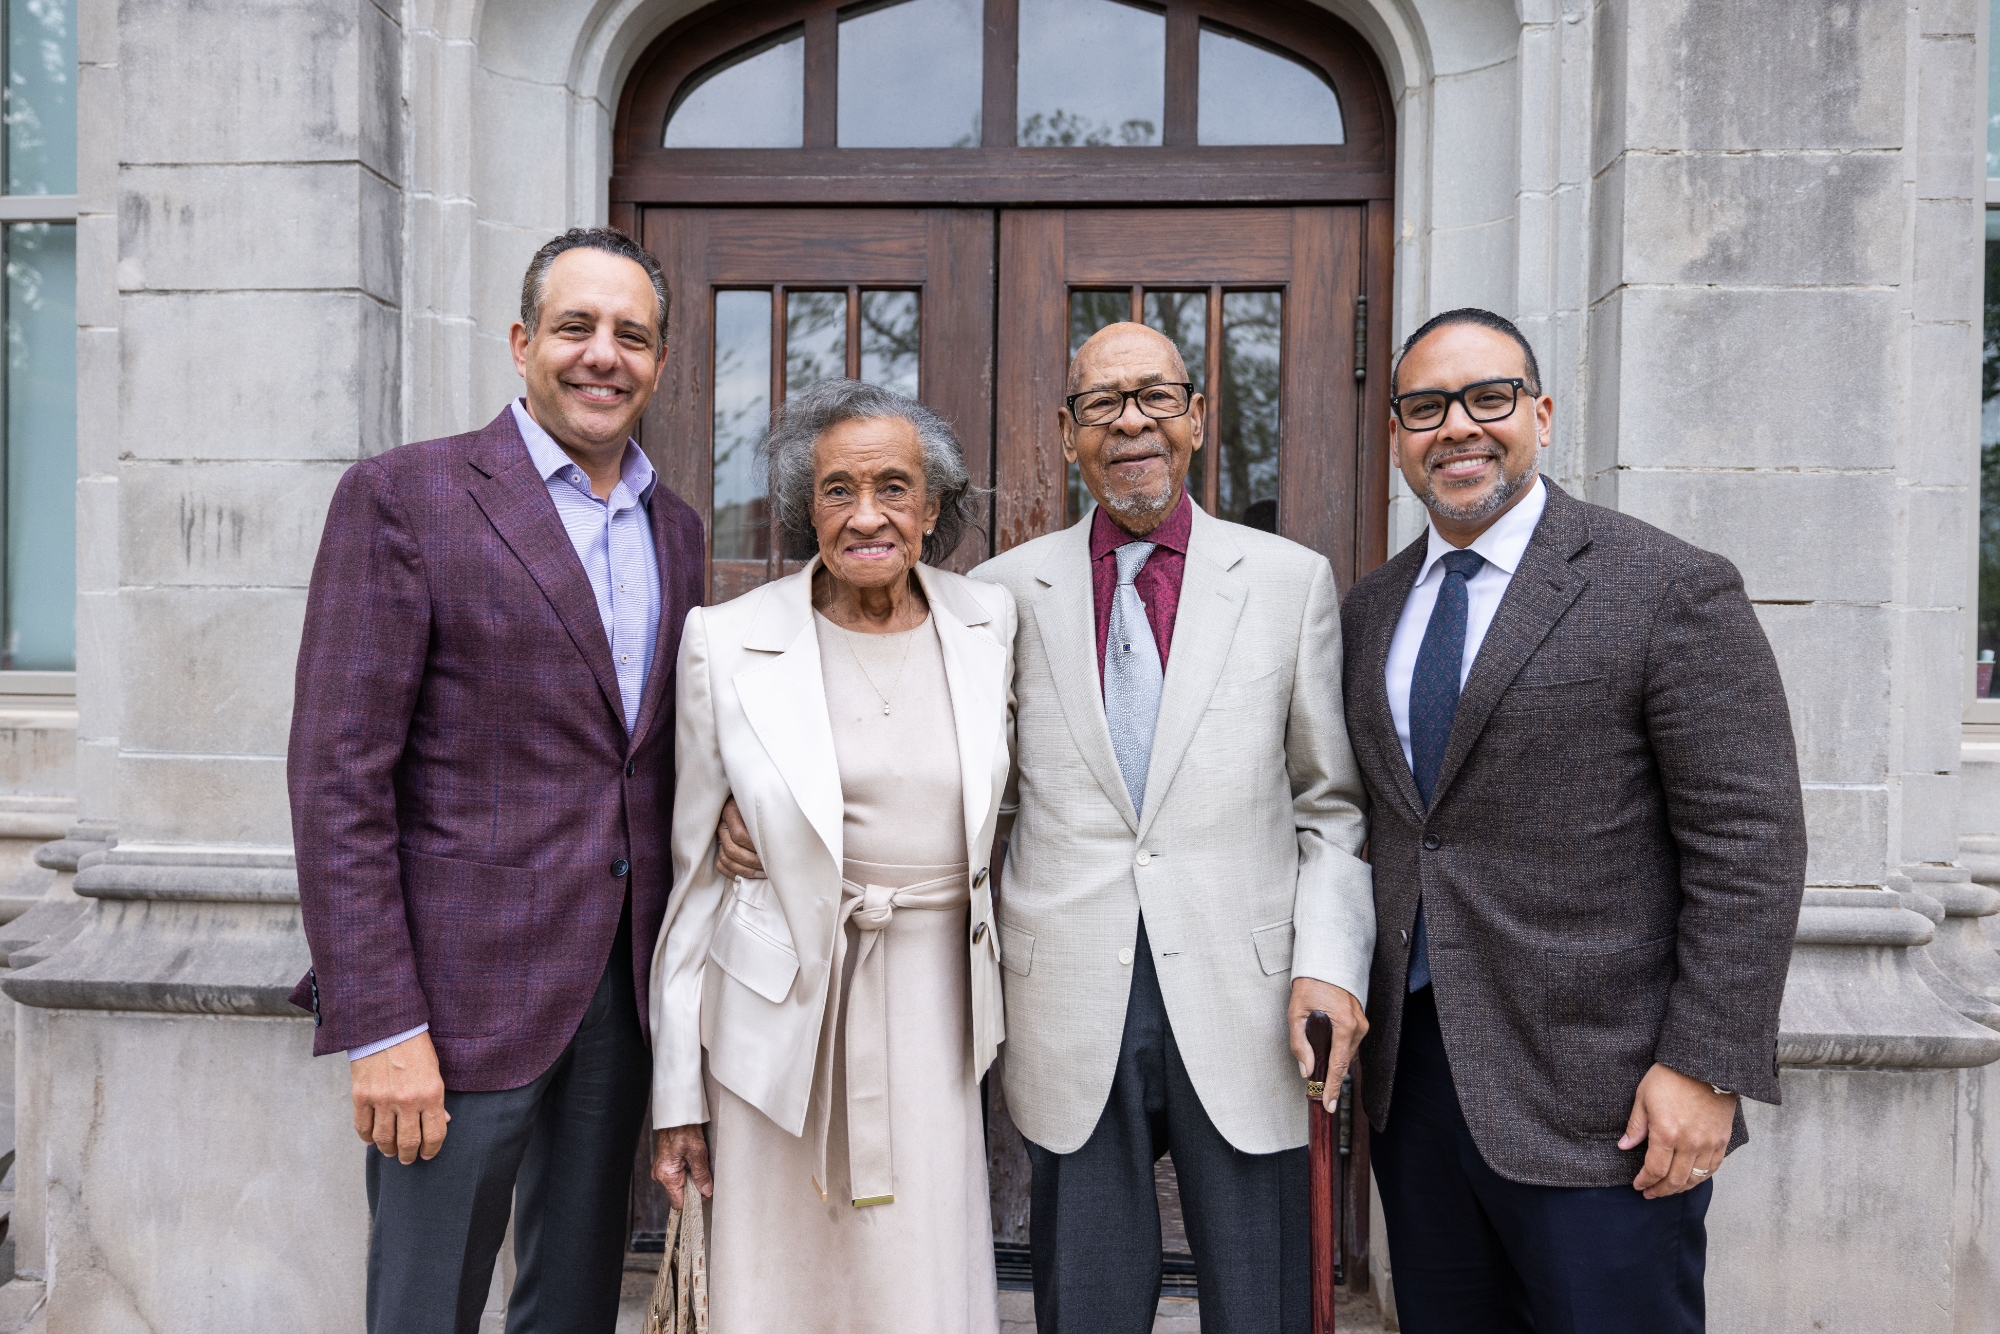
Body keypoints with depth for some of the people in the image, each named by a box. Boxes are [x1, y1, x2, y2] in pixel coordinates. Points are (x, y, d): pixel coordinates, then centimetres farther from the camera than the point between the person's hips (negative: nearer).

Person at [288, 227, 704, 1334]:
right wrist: (379, 1028, -15)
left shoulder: (676, 528, 11)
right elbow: (338, 776, -12)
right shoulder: (401, 497, -8)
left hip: (622, 985, 6)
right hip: (468, 986, -5)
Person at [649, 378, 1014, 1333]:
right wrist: (676, 1090, 1)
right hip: (779, 1012, -1)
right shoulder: (728, 644, -5)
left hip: (933, 1006, 2)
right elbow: (690, 873, 0)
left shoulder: (990, 626, 1)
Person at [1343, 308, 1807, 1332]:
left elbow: (1749, 844, -11)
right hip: (1409, 1069, 6)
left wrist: (1706, 1066, -15)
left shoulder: (1673, 590, -8)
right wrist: (1340, 997, 9)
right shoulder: (1368, 611, 10)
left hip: (1597, 1096, -5)